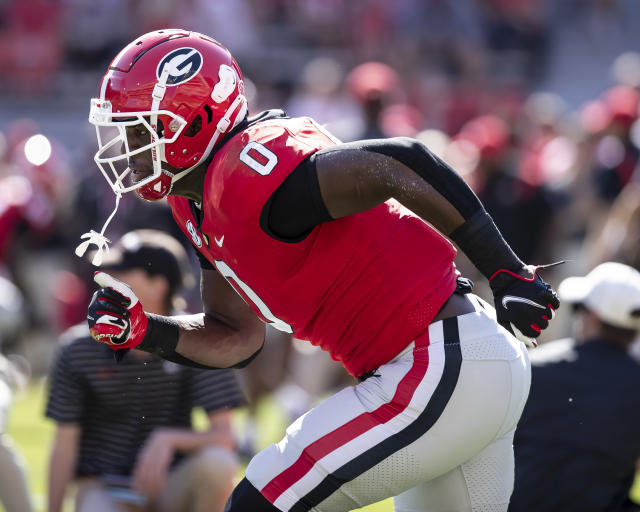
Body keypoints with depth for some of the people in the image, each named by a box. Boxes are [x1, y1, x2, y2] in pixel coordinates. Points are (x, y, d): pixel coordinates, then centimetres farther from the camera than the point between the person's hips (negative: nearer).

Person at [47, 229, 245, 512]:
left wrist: (167, 439, -33)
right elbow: (65, 443, -1)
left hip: (169, 488, 1)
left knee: (217, 463, -33)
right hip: (103, 487, -1)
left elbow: (224, 436, -15)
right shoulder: (80, 350, -6)